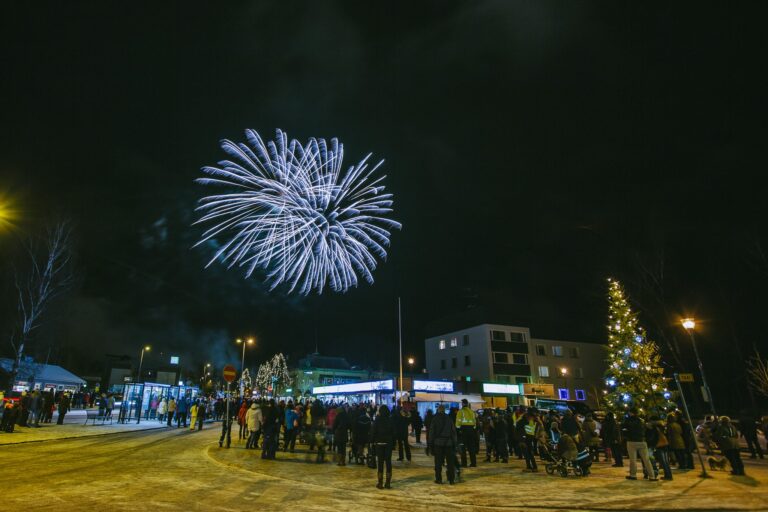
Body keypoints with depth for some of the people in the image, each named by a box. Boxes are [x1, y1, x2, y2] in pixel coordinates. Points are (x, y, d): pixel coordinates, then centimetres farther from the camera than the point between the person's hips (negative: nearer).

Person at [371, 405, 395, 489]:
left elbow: (373, 432, -7)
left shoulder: (377, 420, -8)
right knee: (388, 462, 6)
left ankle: (380, 483, 6)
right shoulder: (390, 420, -2)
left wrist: (372, 441, 1)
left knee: (380, 463, 4)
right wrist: (393, 443, 4)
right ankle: (388, 483, 7)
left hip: (379, 443, -2)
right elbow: (393, 433, 0)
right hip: (389, 443, 2)